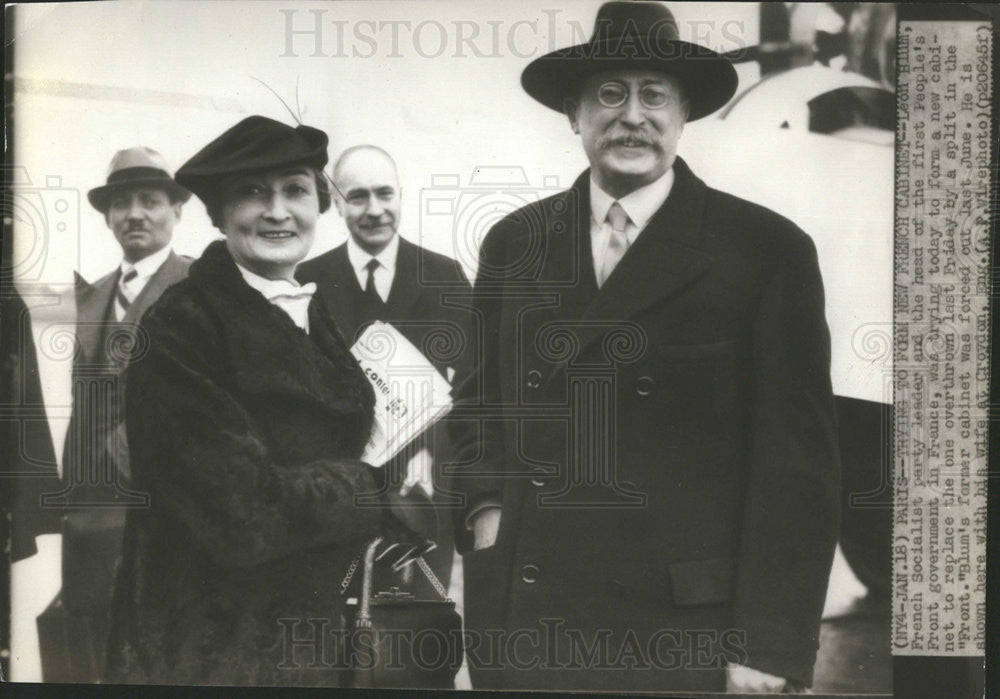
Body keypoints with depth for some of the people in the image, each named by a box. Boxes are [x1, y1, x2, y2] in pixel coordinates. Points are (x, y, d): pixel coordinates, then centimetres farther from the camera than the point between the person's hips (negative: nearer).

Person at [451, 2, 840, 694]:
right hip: (524, 622, 4)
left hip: (684, 632, -3)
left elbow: (797, 464, -7)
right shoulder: (513, 244, 6)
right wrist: (484, 508, 1)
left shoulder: (767, 251, -6)